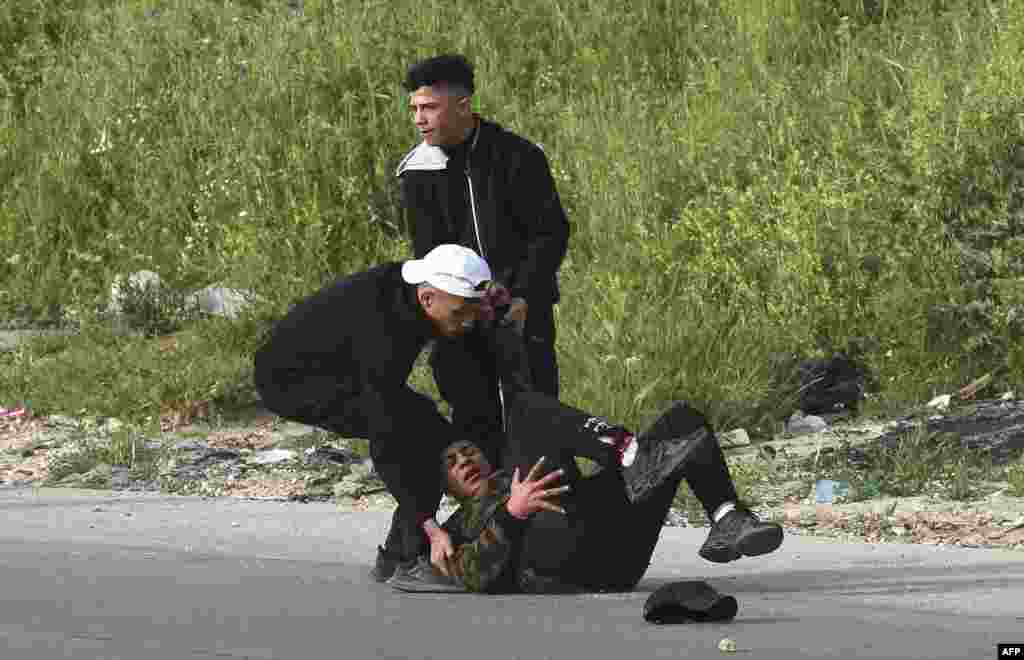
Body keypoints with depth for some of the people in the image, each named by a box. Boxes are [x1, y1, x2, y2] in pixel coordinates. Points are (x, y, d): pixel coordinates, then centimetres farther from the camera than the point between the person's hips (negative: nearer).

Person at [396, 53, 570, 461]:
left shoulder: (517, 157, -9)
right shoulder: (416, 172, -1)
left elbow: (551, 232, -5)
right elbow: (429, 254, 0)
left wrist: (523, 300, -14)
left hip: (523, 309, -2)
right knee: (474, 417, 0)